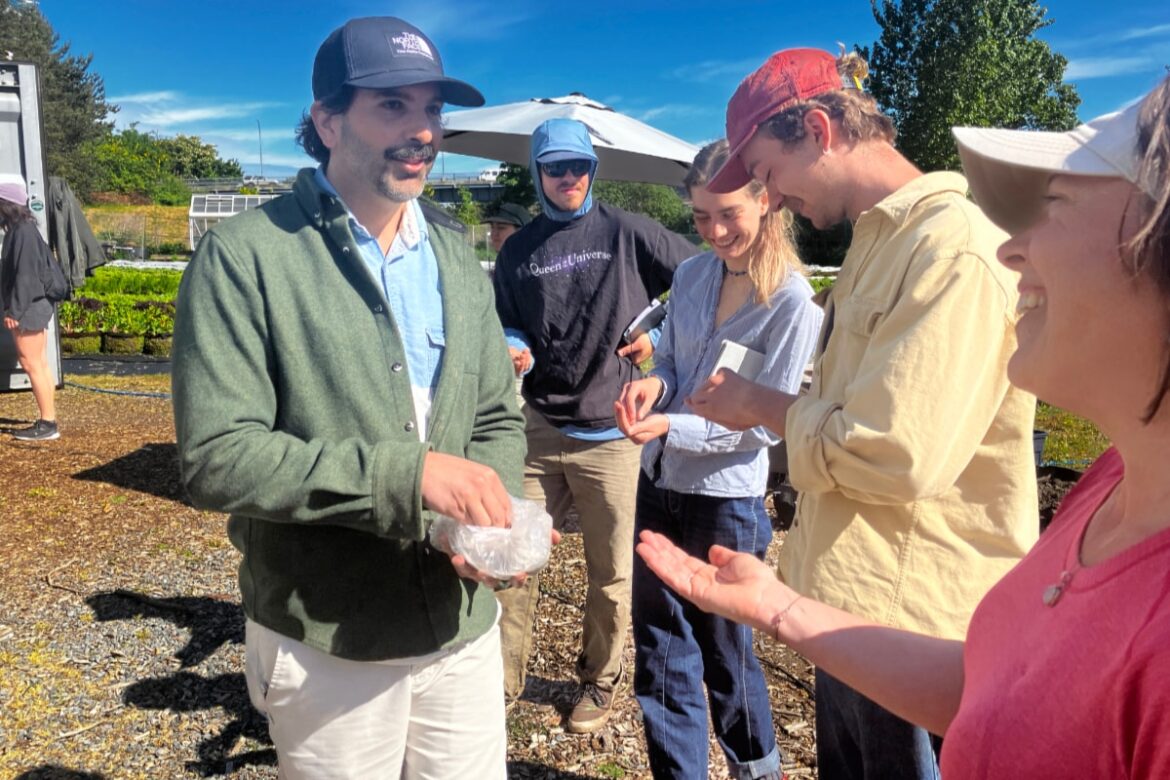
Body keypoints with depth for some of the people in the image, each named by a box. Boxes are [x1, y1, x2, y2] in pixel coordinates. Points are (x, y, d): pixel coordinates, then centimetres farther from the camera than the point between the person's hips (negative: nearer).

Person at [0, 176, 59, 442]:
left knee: (31, 363, -5)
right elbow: (50, 264, 17)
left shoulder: (22, 231, -16)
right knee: (38, 363, 11)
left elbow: (25, 275, -20)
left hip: (28, 308, -10)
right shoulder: (25, 228, 11)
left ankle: (48, 424, -2)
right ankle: (47, 420, 16)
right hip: (37, 305, 10)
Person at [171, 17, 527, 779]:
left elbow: (499, 420, 7)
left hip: (465, 625, 5)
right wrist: (404, 472, -28)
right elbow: (218, 456, -19)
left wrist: (491, 518, -13)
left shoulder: (456, 254, 5)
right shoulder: (245, 256, -13)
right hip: (326, 646, -4)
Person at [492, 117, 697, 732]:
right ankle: (503, 680, 23)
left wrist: (659, 334, -3)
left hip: (611, 434, -2)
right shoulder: (518, 250, 8)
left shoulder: (626, 232, -1)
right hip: (539, 428, 3)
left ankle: (598, 683, 30)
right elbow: (508, 326, 13)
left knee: (611, 575, 10)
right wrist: (515, 351, -9)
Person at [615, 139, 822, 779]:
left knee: (724, 649, 14)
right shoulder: (689, 276, 2)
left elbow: (769, 423, -13)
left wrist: (673, 427, -24)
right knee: (659, 644, 14)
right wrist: (652, 384, -11)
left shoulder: (793, 302, -14)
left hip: (726, 499, -5)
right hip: (660, 484, 5)